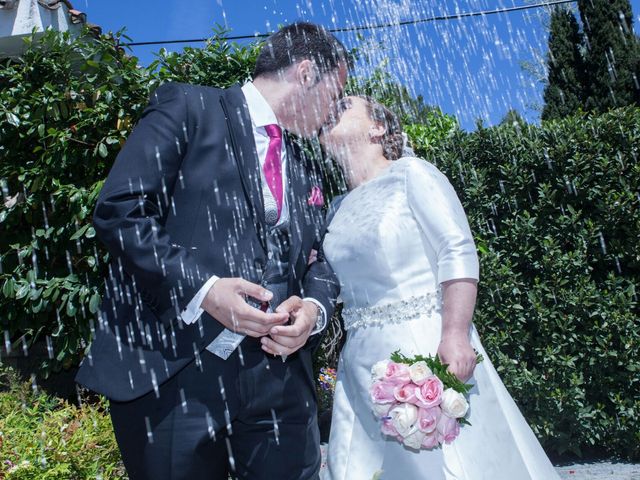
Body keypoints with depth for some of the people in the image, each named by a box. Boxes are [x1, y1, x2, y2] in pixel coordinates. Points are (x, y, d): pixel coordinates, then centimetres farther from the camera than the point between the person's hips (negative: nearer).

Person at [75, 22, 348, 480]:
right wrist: (201, 288, -18)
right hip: (172, 373, -5)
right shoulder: (189, 108, 0)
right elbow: (119, 210, -8)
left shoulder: (306, 170, 19)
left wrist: (313, 307, -5)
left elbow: (319, 259, 17)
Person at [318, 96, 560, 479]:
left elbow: (458, 252, -13)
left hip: (427, 345, -6)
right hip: (362, 359, 6)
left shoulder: (410, 173, -2)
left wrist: (455, 334, -21)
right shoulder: (337, 209, 15)